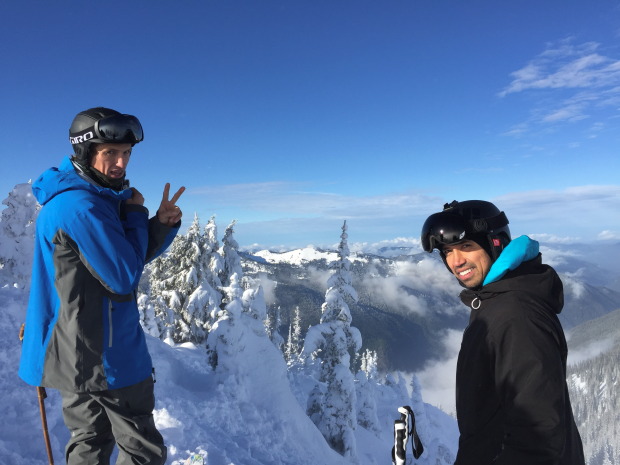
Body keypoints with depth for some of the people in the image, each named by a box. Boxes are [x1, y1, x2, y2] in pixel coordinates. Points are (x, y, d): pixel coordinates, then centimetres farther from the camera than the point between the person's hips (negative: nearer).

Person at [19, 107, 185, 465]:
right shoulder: (83, 206, -23)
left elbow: (133, 256, 11)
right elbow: (125, 276, -20)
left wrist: (163, 224, -7)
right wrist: (136, 214, -10)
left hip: (76, 352, 10)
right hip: (105, 356, -10)